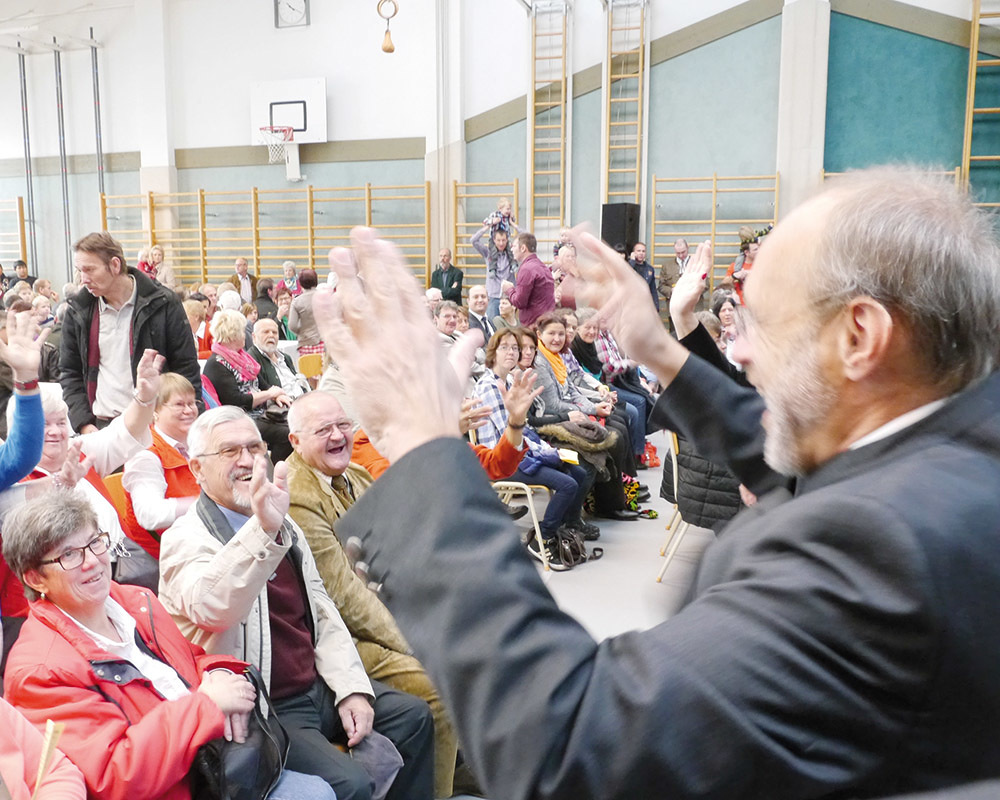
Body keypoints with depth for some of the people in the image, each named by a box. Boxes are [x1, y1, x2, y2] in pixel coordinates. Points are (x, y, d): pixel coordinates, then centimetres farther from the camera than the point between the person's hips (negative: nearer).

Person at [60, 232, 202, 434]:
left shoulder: (163, 304, -4)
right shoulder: (78, 311, 6)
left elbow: (187, 370, -3)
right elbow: (69, 373, 11)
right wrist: (83, 423, -1)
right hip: (101, 425, 3)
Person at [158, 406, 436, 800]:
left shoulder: (283, 524, 11)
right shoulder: (185, 539, -14)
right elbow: (211, 608, -38)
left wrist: (352, 688, 1)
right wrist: (262, 531, -54)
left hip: (317, 687, 8)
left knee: (413, 716, 6)